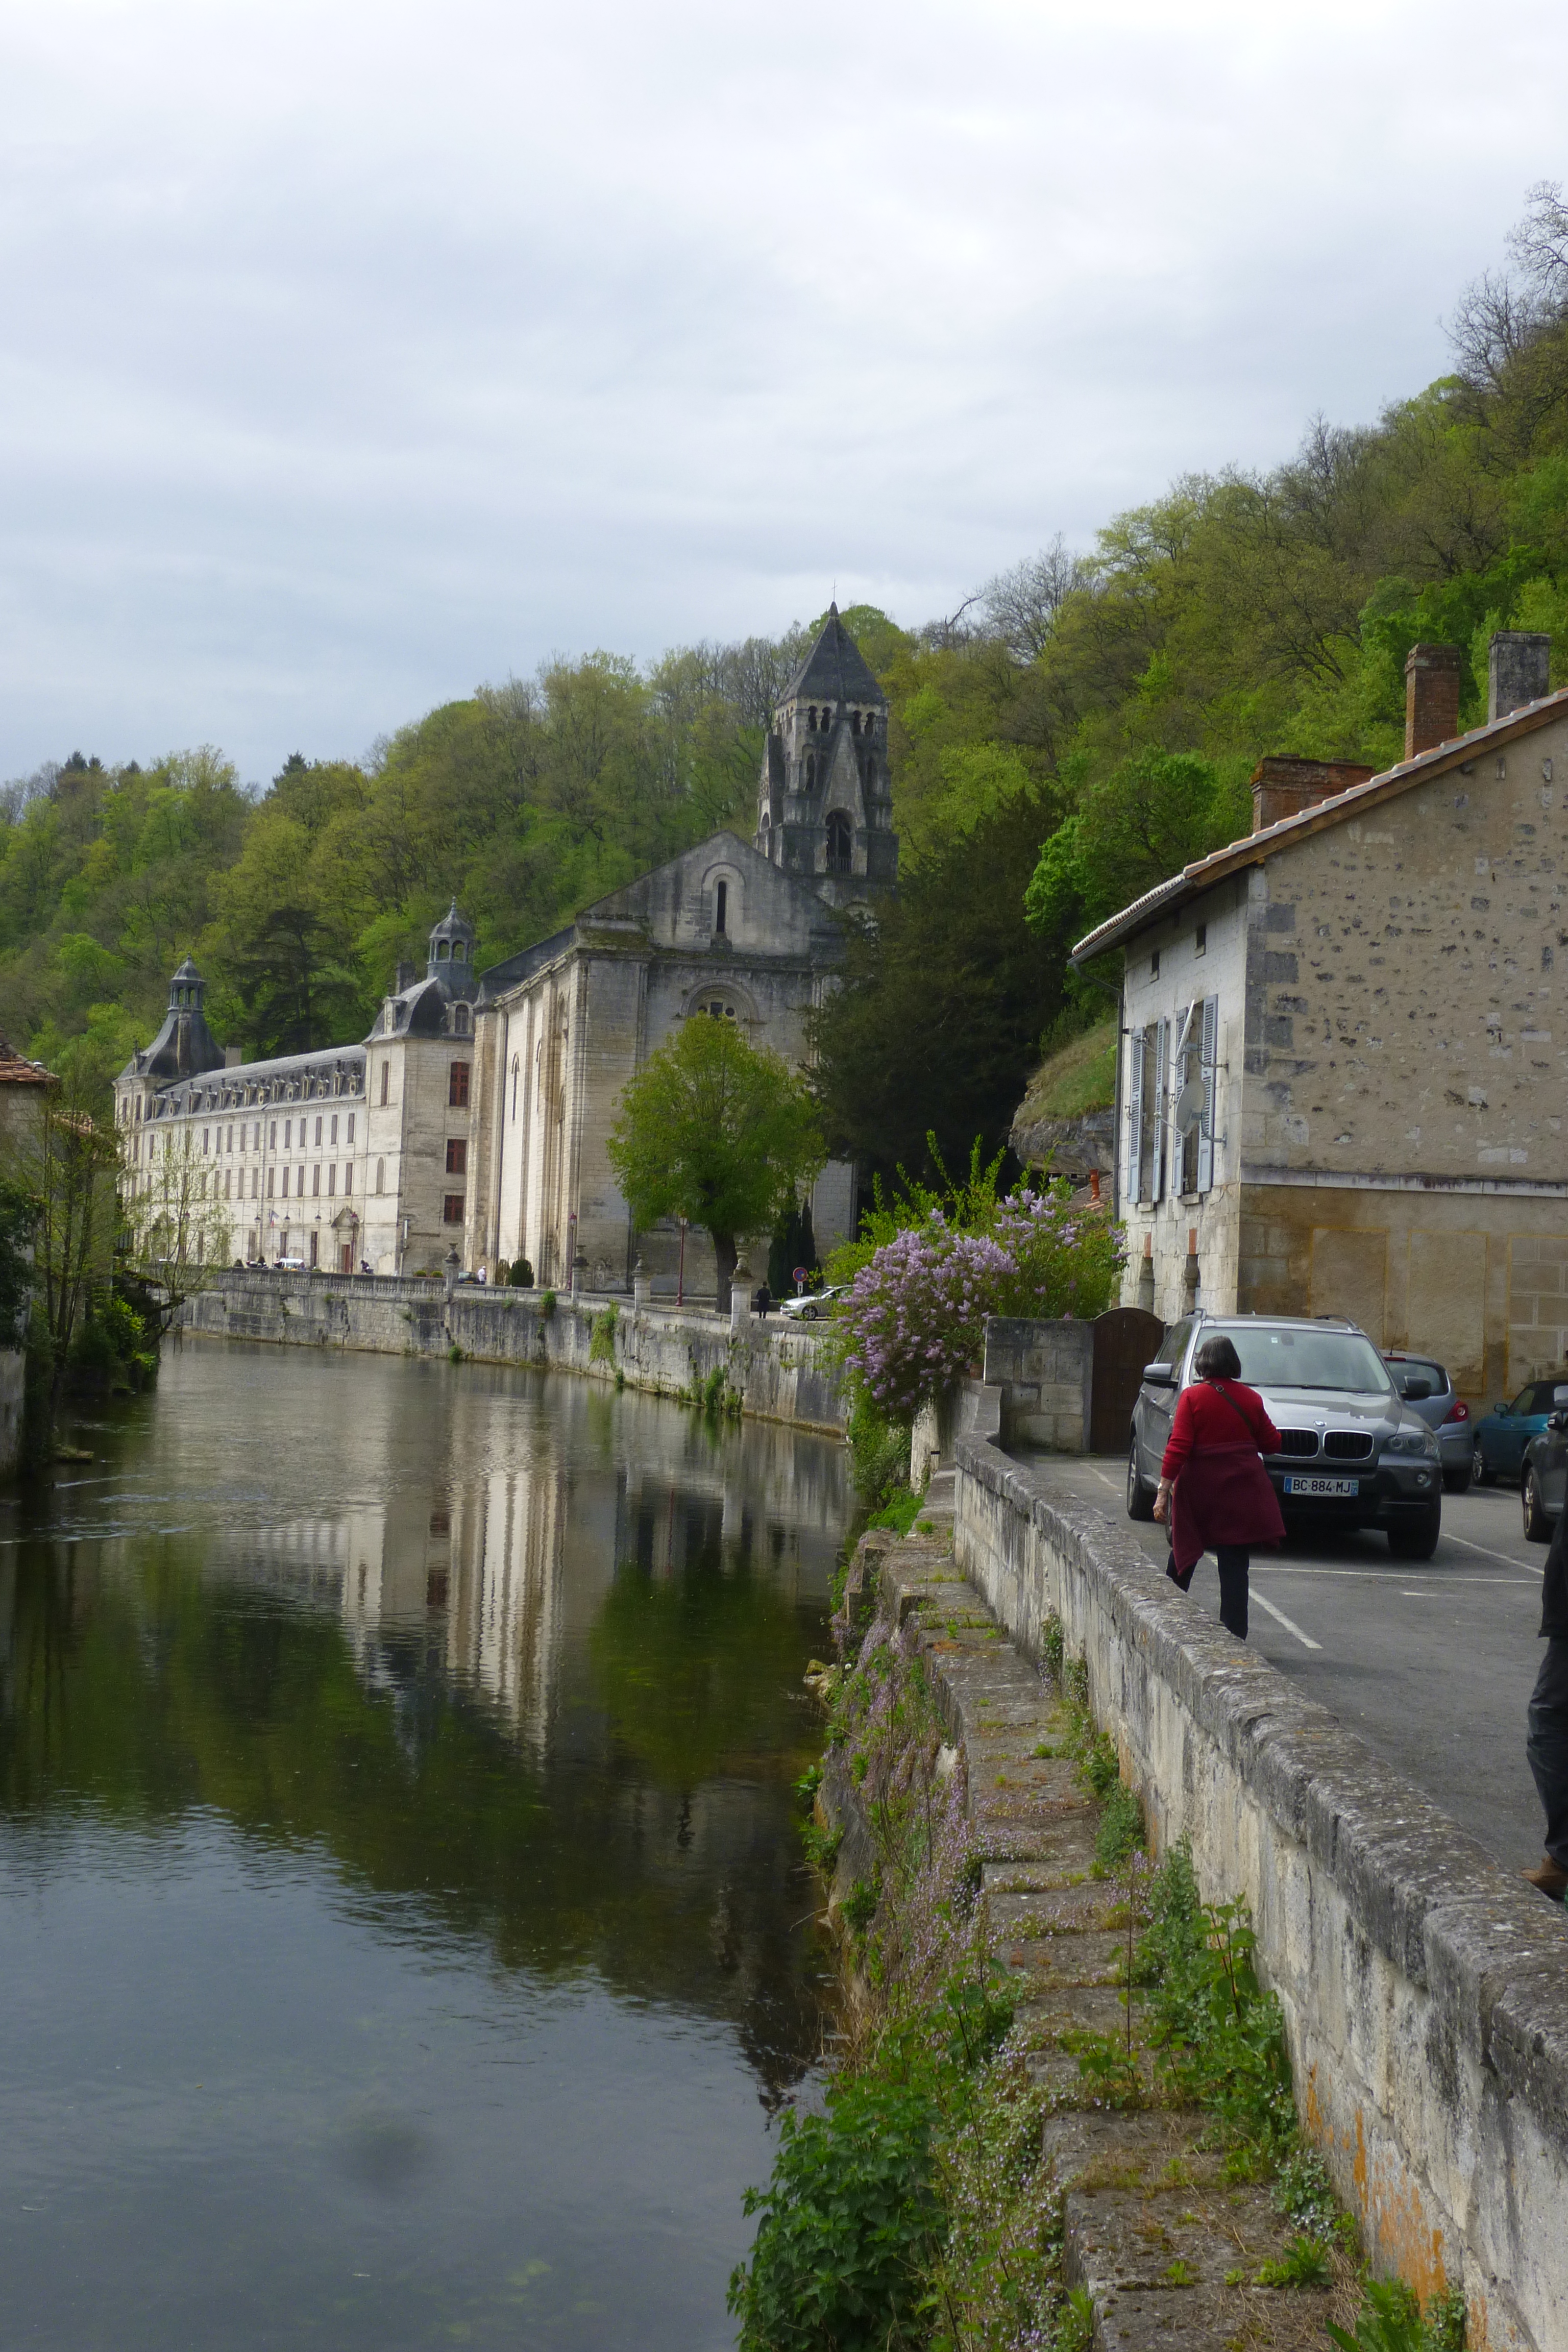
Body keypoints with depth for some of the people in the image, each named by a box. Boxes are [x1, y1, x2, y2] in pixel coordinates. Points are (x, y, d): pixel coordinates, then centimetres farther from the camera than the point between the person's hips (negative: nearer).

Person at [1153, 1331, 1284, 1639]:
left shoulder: (1192, 1397, -6)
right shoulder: (1251, 1398, 3)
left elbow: (1178, 1448, -12)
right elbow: (1271, 1444, 10)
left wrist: (1163, 1491, -11)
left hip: (1199, 1489, -1)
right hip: (1242, 1493, 1)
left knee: (1183, 1556, 16)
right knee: (1235, 1565, 1)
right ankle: (1234, 1634, -3)